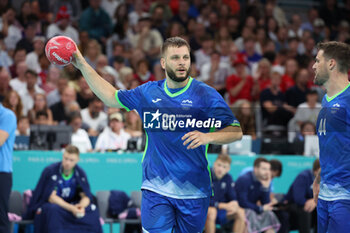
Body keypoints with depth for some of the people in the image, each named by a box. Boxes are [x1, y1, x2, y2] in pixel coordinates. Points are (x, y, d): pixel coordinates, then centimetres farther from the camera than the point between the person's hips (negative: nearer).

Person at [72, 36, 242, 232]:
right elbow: (111, 97, 22)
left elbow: (236, 132, -5)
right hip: (156, 188, 1)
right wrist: (83, 65, 20)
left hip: (193, 190, -1)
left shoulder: (206, 95, -3)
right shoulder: (148, 92, 8)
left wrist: (208, 137, -24)